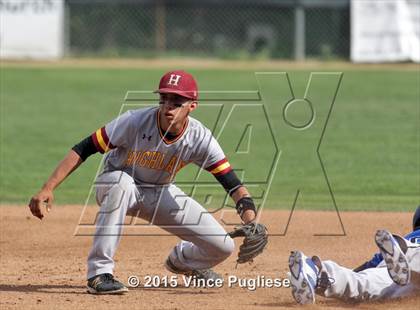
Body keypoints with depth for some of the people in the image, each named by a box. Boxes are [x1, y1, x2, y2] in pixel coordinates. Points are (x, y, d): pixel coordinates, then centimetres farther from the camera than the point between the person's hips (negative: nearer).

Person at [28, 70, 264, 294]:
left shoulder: (200, 139, -21)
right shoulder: (135, 122, -29)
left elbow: (232, 183, -22)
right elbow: (83, 150, -27)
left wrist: (251, 222, -41)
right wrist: (48, 189, -35)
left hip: (161, 195, 3)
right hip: (113, 187, -3)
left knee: (223, 247, -8)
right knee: (121, 182, -42)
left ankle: (182, 259, 30)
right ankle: (99, 272, -34)